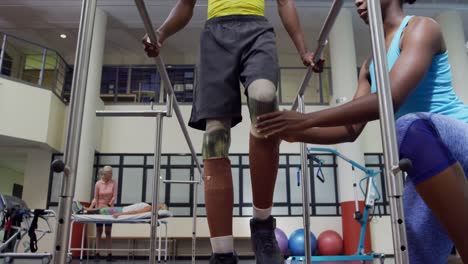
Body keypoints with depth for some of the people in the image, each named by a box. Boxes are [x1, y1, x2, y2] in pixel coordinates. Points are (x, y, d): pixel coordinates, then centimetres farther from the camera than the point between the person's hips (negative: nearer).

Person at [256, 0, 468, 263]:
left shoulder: (421, 27, -6)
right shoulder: (370, 65, 17)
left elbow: (391, 99, -24)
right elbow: (351, 129, 11)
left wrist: (307, 119, -25)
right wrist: (297, 133, -4)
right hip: (431, 163, 7)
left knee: (411, 126, -39)